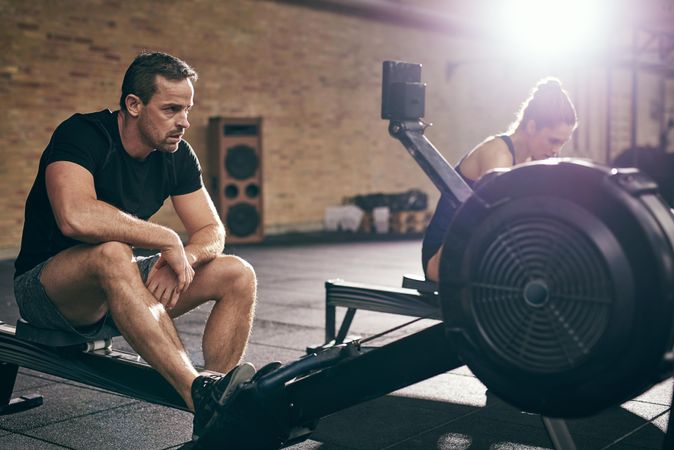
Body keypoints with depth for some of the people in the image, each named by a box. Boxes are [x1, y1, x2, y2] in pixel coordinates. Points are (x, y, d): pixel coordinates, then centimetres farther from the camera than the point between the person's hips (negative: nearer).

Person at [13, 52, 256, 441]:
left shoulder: (178, 155, 0)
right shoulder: (82, 135, -21)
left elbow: (212, 232, -1)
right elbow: (76, 217, -40)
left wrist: (184, 257, -25)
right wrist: (168, 240, -31)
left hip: (121, 291, 7)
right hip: (46, 289, -6)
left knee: (239, 276, -10)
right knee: (112, 253, -40)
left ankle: (214, 415, -21)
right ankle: (198, 393, -46)